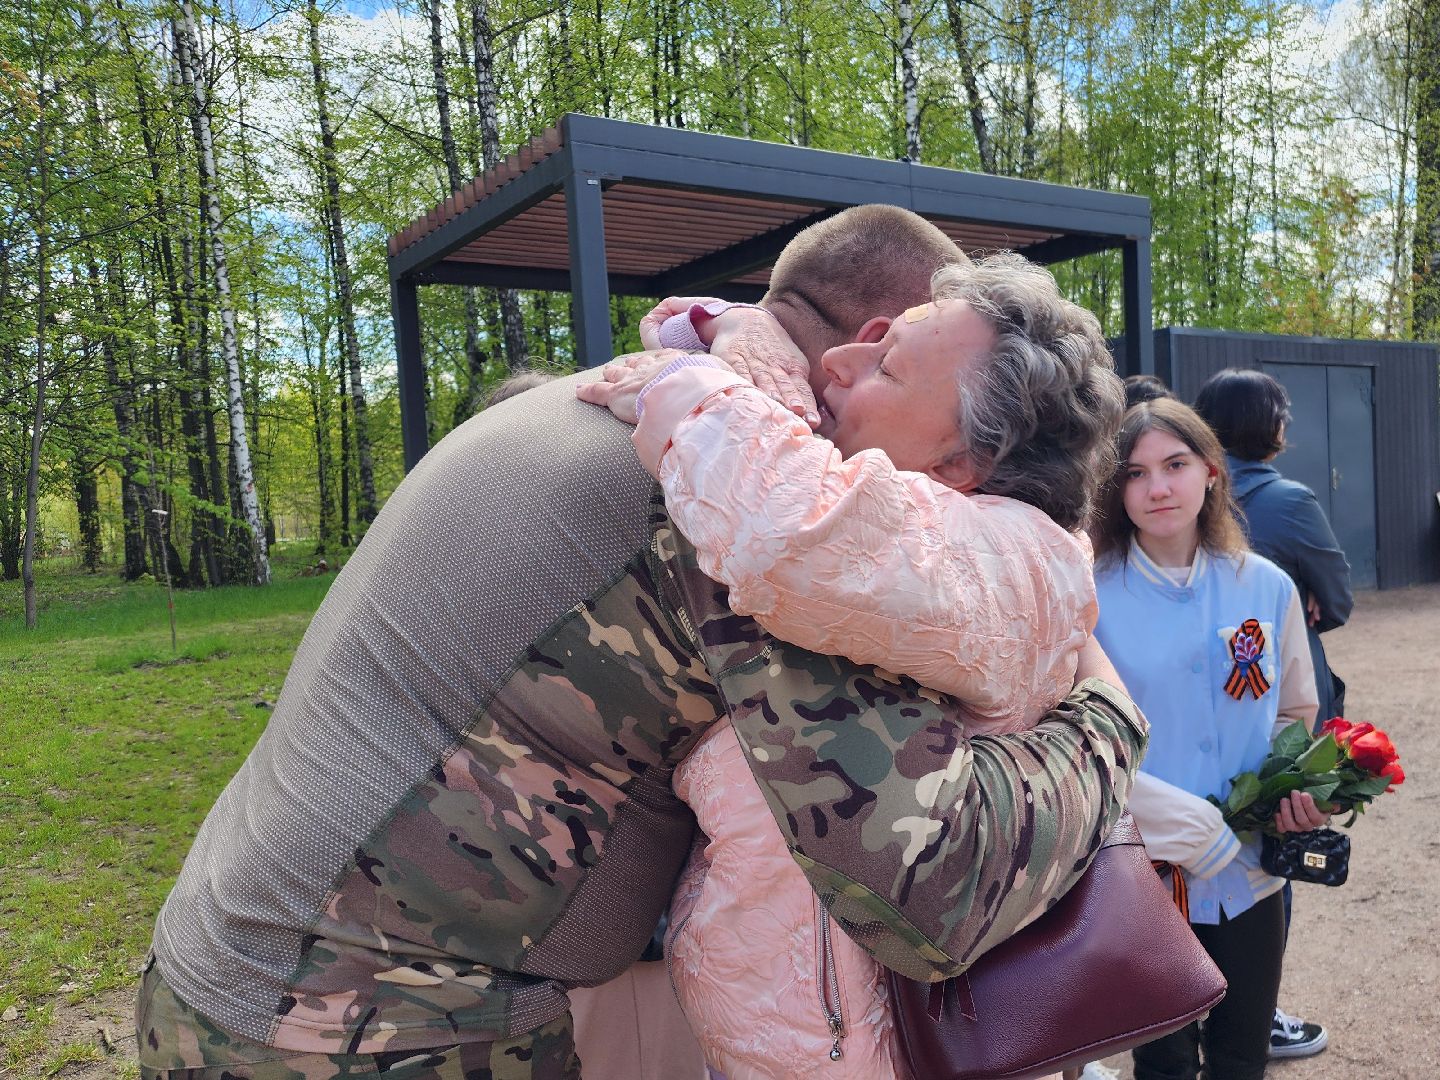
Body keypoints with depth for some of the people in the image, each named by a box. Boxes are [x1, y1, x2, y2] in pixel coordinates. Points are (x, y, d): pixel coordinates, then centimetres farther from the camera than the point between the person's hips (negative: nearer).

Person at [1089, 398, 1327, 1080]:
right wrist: (1189, 825, -18)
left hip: (1251, 873, 3)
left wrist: (1300, 790, -8)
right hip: (1144, 872, -3)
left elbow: (1293, 715, 11)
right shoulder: (1091, 594, -12)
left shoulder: (1267, 587, -1)